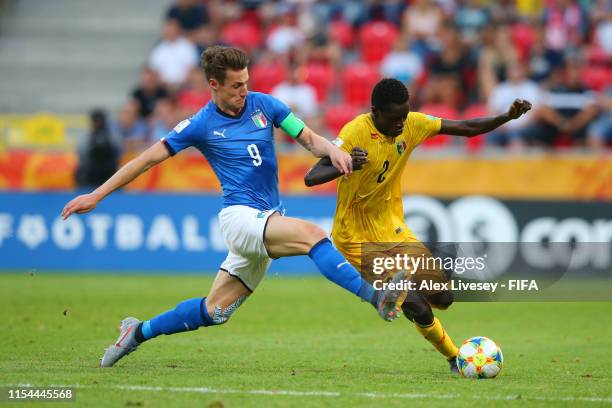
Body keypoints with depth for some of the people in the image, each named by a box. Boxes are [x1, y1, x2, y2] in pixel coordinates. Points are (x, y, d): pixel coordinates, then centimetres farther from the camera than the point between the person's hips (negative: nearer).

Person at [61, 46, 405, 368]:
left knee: (216, 311, 8)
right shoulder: (201, 125, -2)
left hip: (269, 220, 5)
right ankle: (374, 296, -39)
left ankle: (139, 333, 25)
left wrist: (333, 150, -18)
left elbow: (309, 138, 6)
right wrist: (97, 195, 2)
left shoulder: (263, 105, 6)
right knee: (312, 234, -30)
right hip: (240, 217, -5)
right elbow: (149, 158, 3)